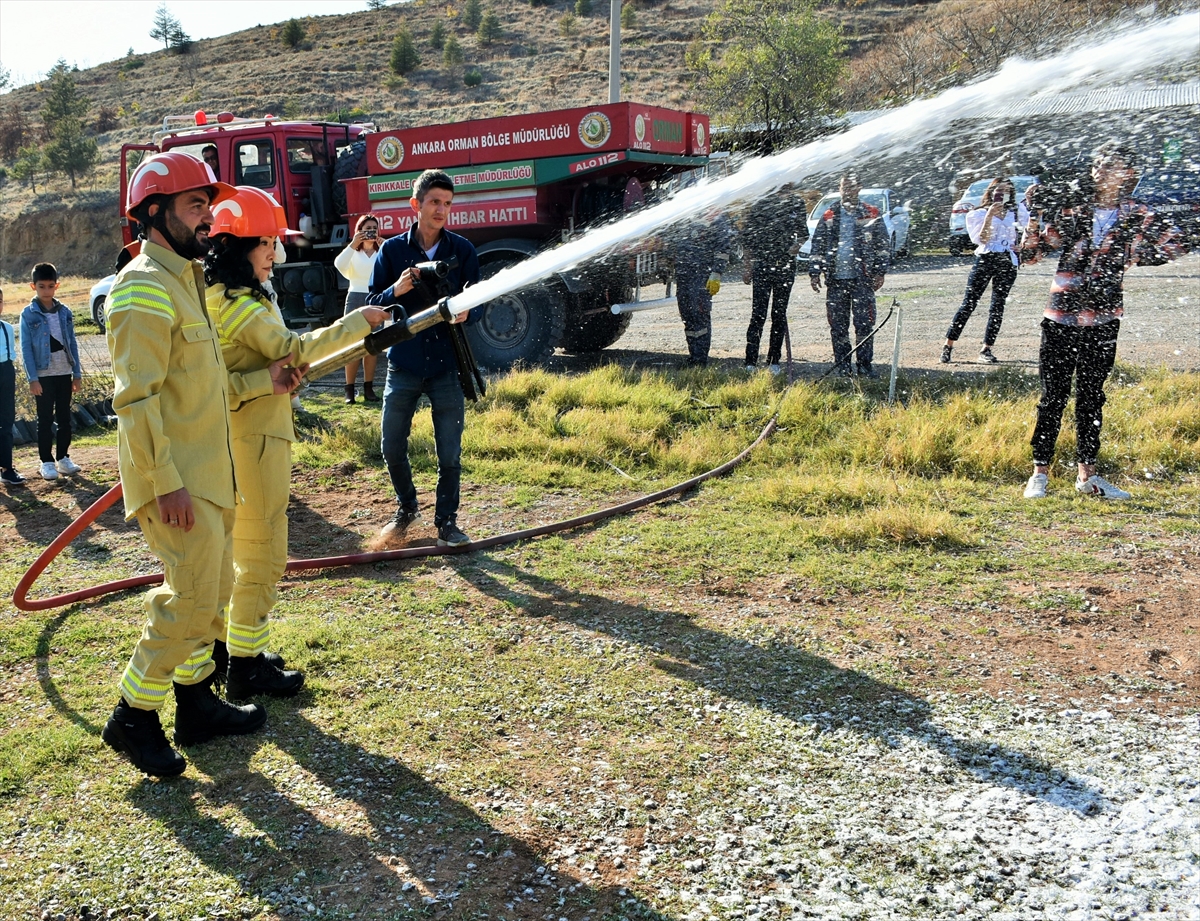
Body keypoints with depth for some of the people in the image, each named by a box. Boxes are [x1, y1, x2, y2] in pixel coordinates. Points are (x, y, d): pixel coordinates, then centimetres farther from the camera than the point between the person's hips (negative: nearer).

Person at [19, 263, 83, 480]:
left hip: (64, 373, 3)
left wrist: (77, 374, 4)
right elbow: (26, 348, -6)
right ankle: (47, 462, 10)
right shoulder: (28, 314, -4)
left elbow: (72, 344, 7)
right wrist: (32, 379, -12)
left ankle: (63, 458, 19)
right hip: (43, 375, -3)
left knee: (65, 418, 8)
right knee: (45, 420, 4)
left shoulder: (65, 312, 5)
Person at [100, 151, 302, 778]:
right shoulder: (145, 290, -15)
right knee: (192, 599, -6)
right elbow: (136, 399, -21)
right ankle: (133, 718, 9)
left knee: (209, 593, 16)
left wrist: (264, 382, 14)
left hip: (206, 476, 10)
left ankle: (196, 703, 29)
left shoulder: (182, 281, 17)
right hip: (177, 481, -10)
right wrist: (166, 483, -23)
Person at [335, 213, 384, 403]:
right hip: (356, 298, -1)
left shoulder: (382, 253, 6)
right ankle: (350, 390, -2)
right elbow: (339, 264, -15)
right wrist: (353, 244, -23)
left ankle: (368, 388, 9)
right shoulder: (353, 253, 5)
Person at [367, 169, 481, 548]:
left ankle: (446, 521, 21)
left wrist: (465, 313, -21)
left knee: (450, 454, 2)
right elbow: (371, 305, 1)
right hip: (403, 367, 1)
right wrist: (395, 291, -20)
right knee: (392, 449, 7)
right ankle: (407, 508, 33)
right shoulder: (392, 250, 0)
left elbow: (477, 303, 2)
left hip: (447, 367, -1)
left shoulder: (463, 250, 1)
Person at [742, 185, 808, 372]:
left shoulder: (797, 205, 9)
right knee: (758, 314, -8)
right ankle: (751, 363, -7)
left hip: (786, 266, 3)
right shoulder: (761, 206, -1)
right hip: (762, 264, -3)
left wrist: (797, 244, -2)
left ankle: (774, 361, 12)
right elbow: (748, 237, 3)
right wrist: (748, 265, 0)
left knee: (780, 314, 6)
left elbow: (803, 231, 20)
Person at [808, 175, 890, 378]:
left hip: (862, 278, -2)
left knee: (864, 323, -3)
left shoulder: (871, 215, 9)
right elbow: (817, 246, 12)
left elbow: (882, 245, 8)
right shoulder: (829, 217, 12)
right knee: (838, 325, 3)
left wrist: (880, 272, 0)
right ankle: (842, 365, 9)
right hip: (836, 279, 2)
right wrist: (814, 273, 4)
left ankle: (865, 364, 4)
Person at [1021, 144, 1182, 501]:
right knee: (1053, 397, 1)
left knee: (1091, 398, 10)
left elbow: (1172, 243, 10)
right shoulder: (1070, 211, -2)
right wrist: (1035, 214, -16)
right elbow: (1031, 252, -1)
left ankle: (1087, 475, 19)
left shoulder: (1136, 217, 3)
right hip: (1061, 318, -2)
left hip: (1103, 321, 2)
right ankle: (1040, 473, 9)